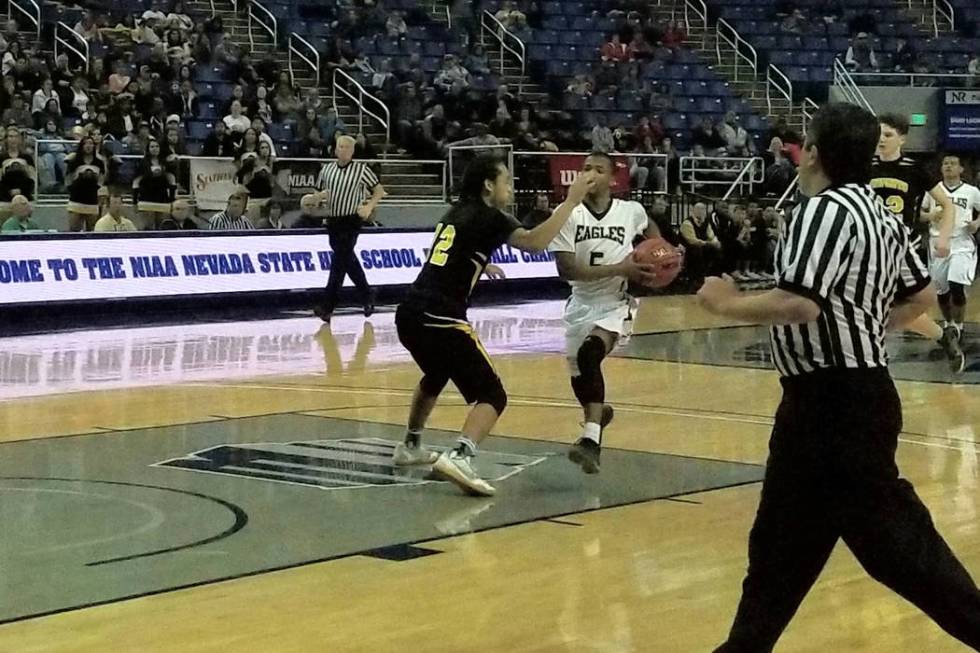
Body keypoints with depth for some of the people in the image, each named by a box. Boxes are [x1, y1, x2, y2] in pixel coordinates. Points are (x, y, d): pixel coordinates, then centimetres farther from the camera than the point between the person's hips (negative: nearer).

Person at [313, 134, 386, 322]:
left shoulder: (361, 169, -3)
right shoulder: (327, 169, 8)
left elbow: (379, 190, 3)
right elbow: (320, 193, 17)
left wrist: (370, 207, -13)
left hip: (352, 221, -5)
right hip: (333, 220, 5)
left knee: (339, 261, -12)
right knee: (348, 260, 14)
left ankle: (327, 307, -14)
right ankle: (367, 297, 31)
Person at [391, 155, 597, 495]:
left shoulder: (457, 213, 20)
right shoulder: (487, 217, -4)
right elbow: (535, 242, -20)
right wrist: (571, 200, -14)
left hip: (409, 315, 9)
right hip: (440, 320, -9)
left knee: (436, 376, 36)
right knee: (492, 395, -6)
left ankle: (410, 446, 50)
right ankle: (459, 457, -28)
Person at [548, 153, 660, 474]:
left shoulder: (632, 211, -7)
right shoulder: (568, 215, -12)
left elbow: (649, 227, 20)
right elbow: (566, 269, -20)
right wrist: (619, 269, -26)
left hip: (617, 303, -3)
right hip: (582, 303, 3)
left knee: (590, 352, -30)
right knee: (578, 373, 14)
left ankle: (591, 439, -33)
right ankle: (597, 413, 50)